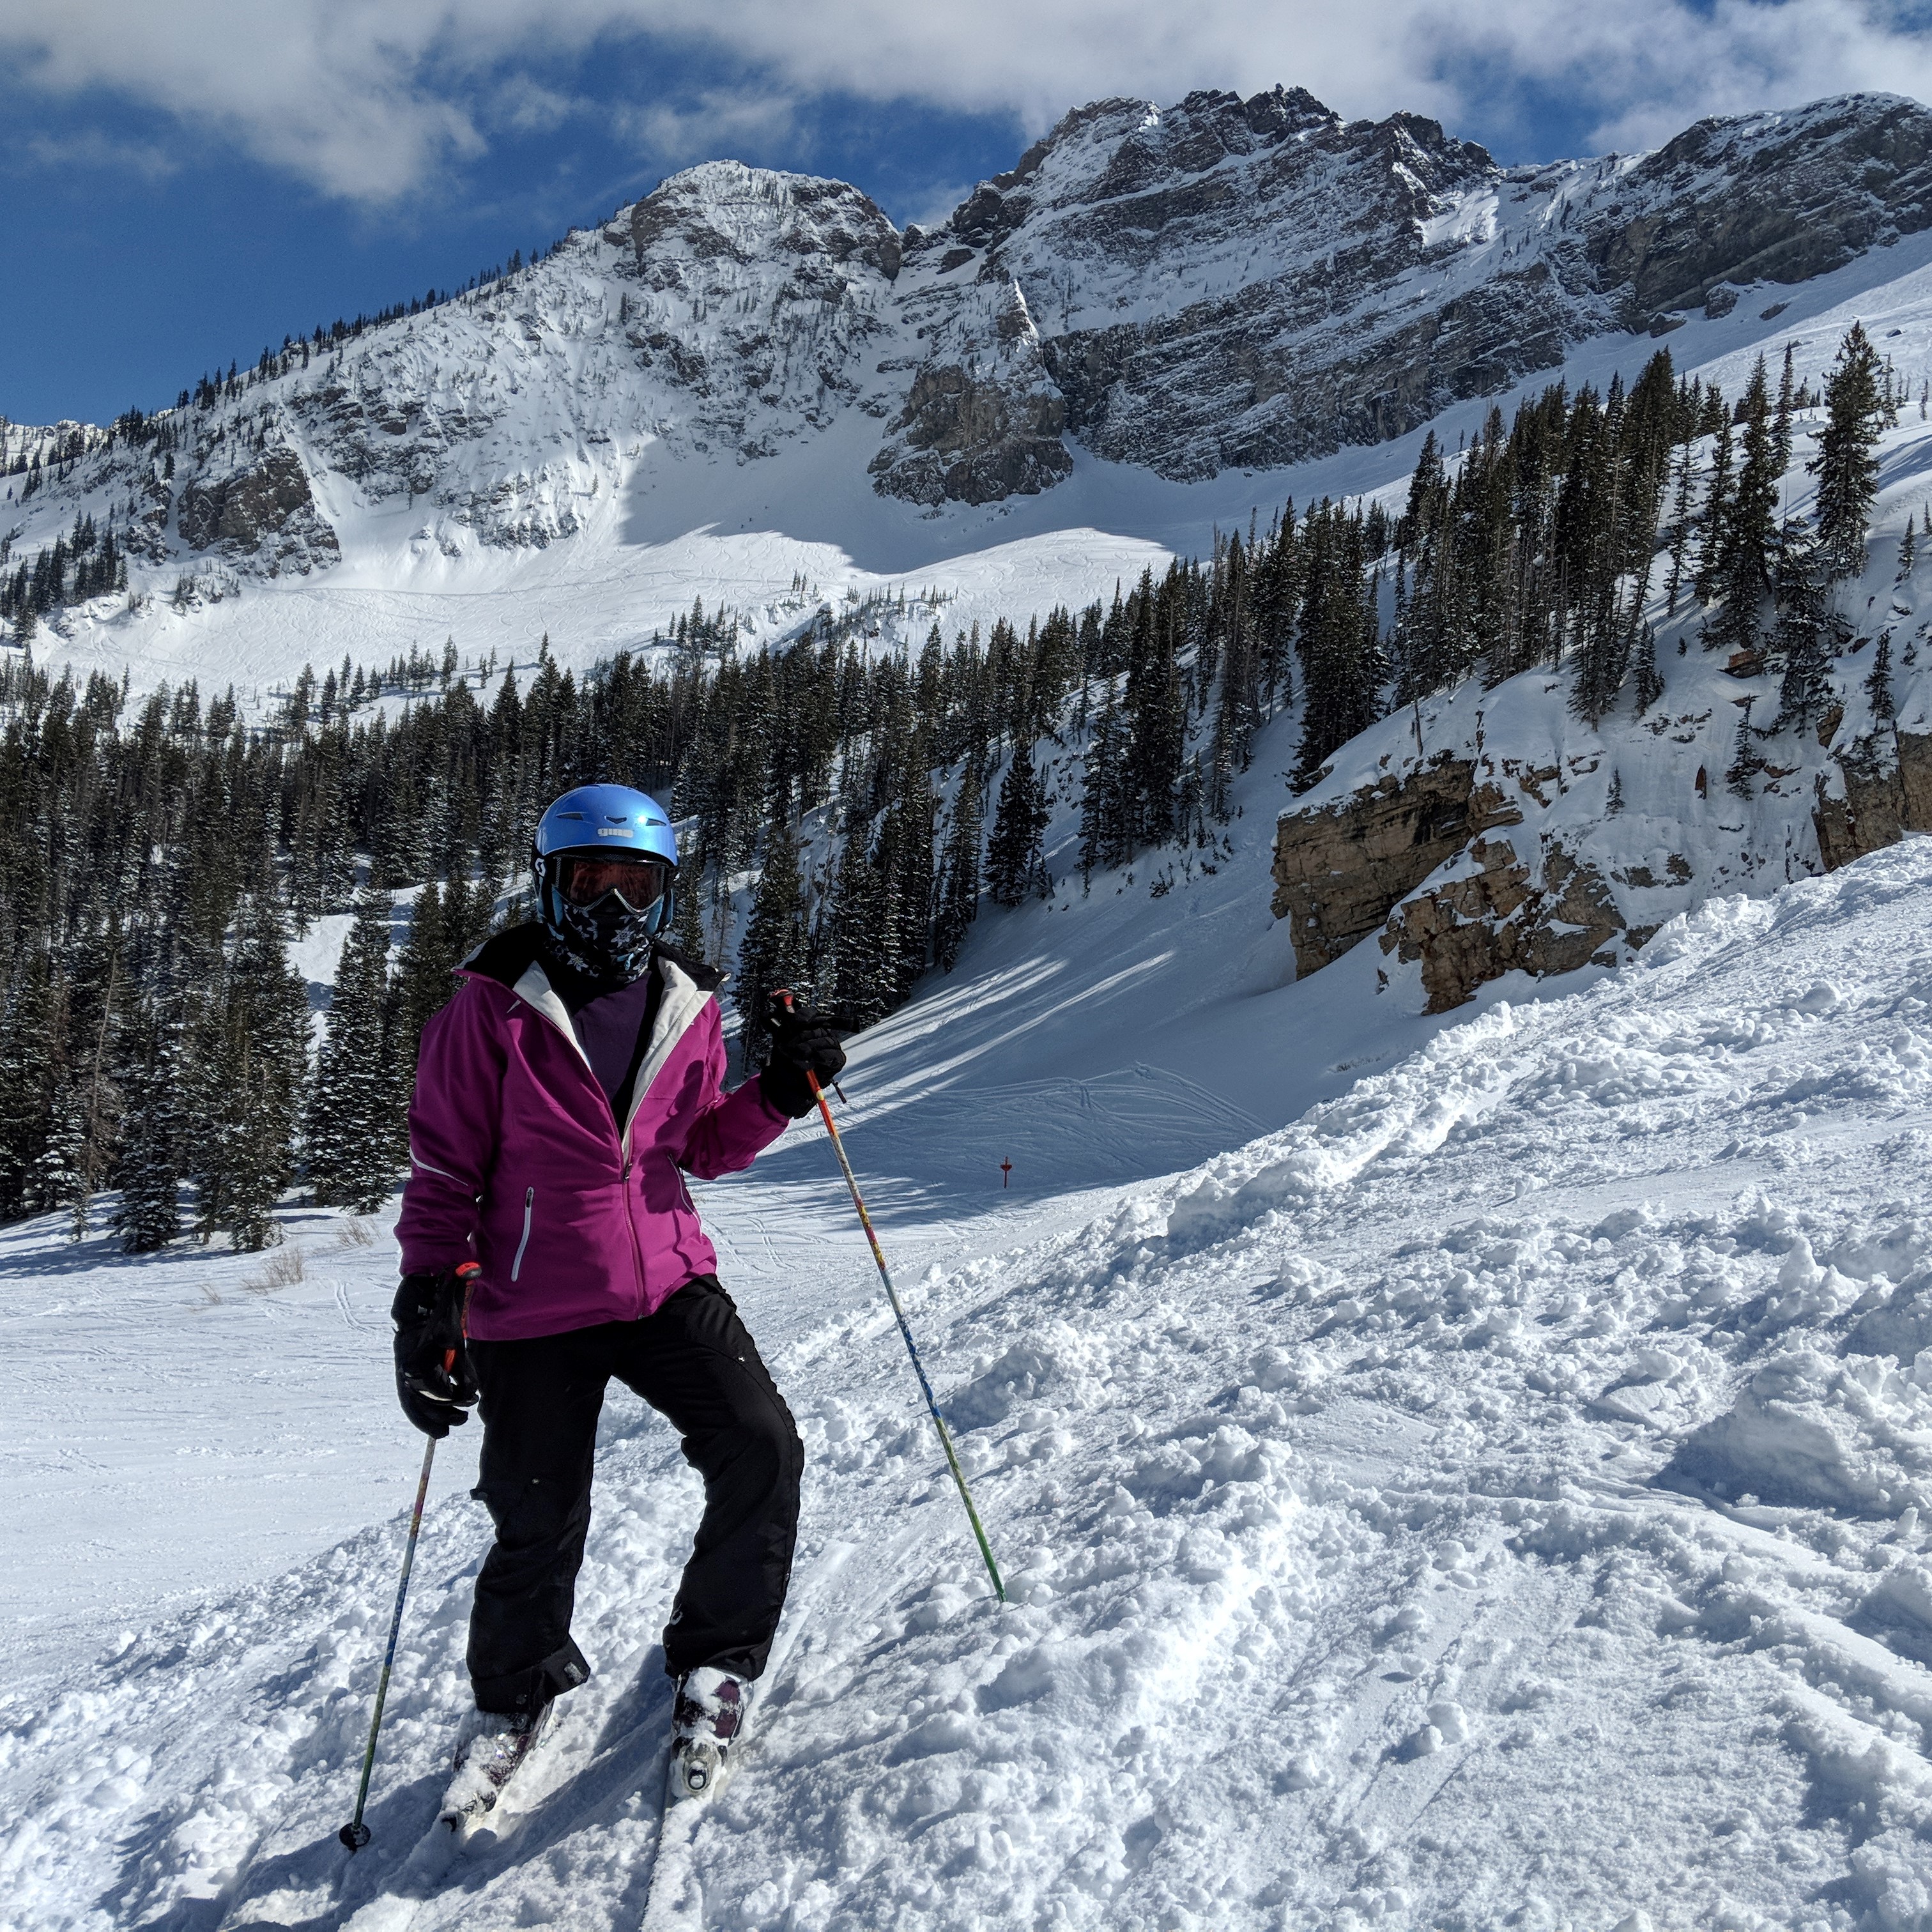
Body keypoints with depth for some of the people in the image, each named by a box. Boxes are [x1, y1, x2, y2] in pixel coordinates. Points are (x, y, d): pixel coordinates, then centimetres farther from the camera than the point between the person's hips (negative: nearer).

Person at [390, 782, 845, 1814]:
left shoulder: (685, 1004, 4)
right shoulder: (494, 1005, -7)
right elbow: (445, 1165, -5)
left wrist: (779, 1092, -2)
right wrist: (432, 1295, -14)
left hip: (667, 1282, 3)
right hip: (532, 1310, -3)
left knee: (761, 1447, -13)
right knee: (538, 1527, 5)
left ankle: (716, 1658, 12)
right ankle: (514, 1695, 37)